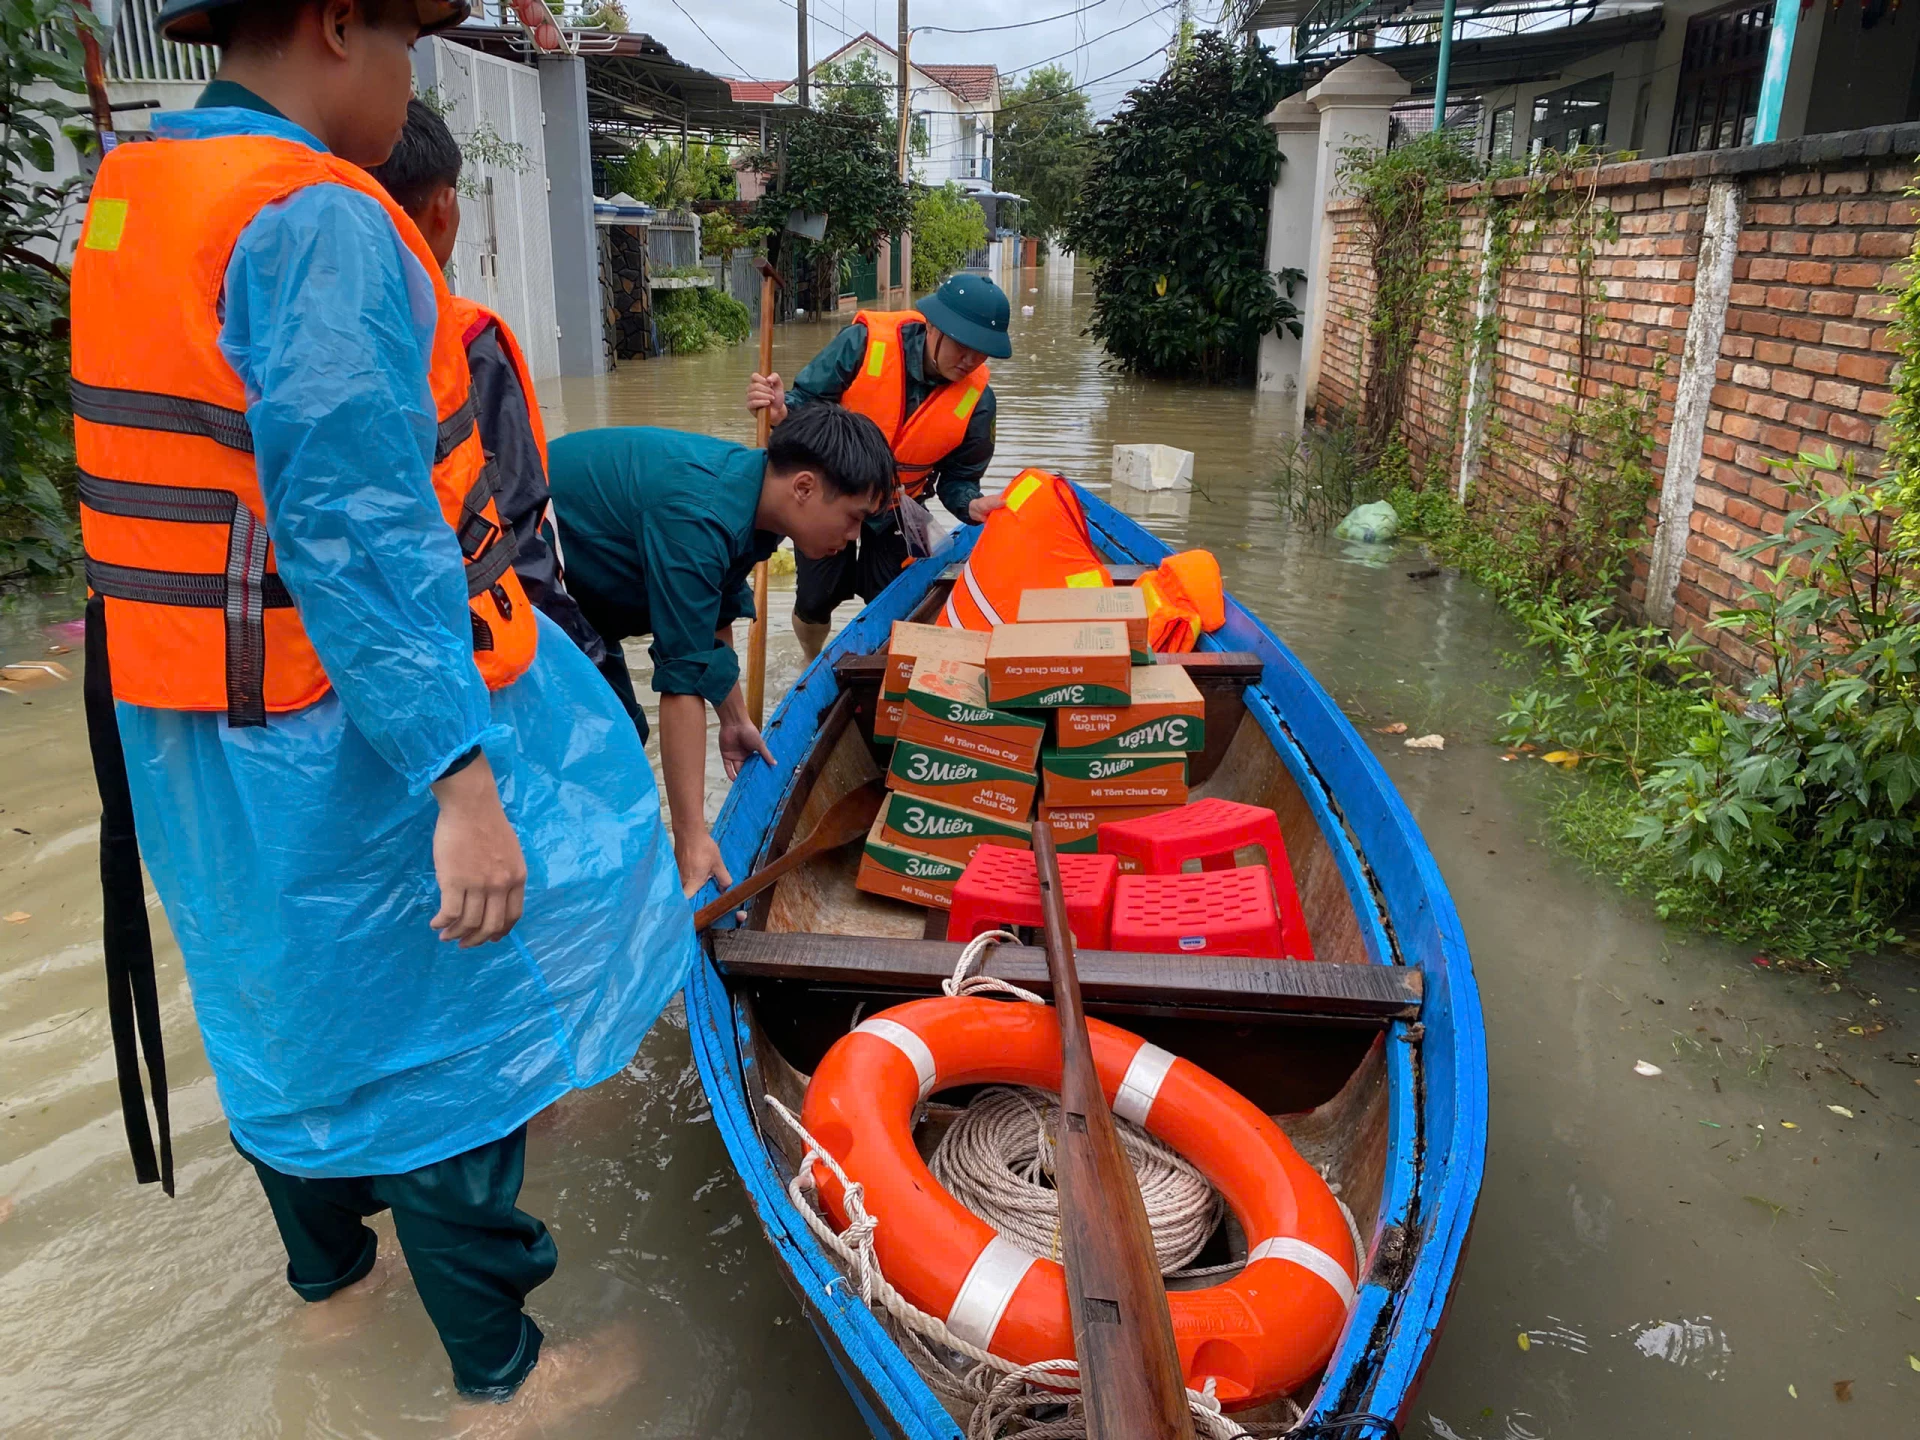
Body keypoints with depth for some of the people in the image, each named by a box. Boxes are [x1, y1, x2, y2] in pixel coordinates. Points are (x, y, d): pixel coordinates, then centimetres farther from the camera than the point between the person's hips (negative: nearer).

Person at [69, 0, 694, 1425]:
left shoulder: (125, 196, 8)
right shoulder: (323, 224, -21)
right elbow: (356, 540, -29)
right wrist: (460, 782, -29)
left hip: (188, 718, 9)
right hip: (337, 742, -9)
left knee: (287, 993, 24)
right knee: (432, 1029, 6)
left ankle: (326, 1258, 48)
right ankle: (500, 1369, 25)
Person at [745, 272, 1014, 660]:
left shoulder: (976, 397, -19)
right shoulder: (865, 343, -26)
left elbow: (958, 477, -10)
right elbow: (809, 400, -19)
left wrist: (972, 506, -33)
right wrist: (783, 411, -43)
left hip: (896, 511, 2)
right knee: (815, 601, 2)